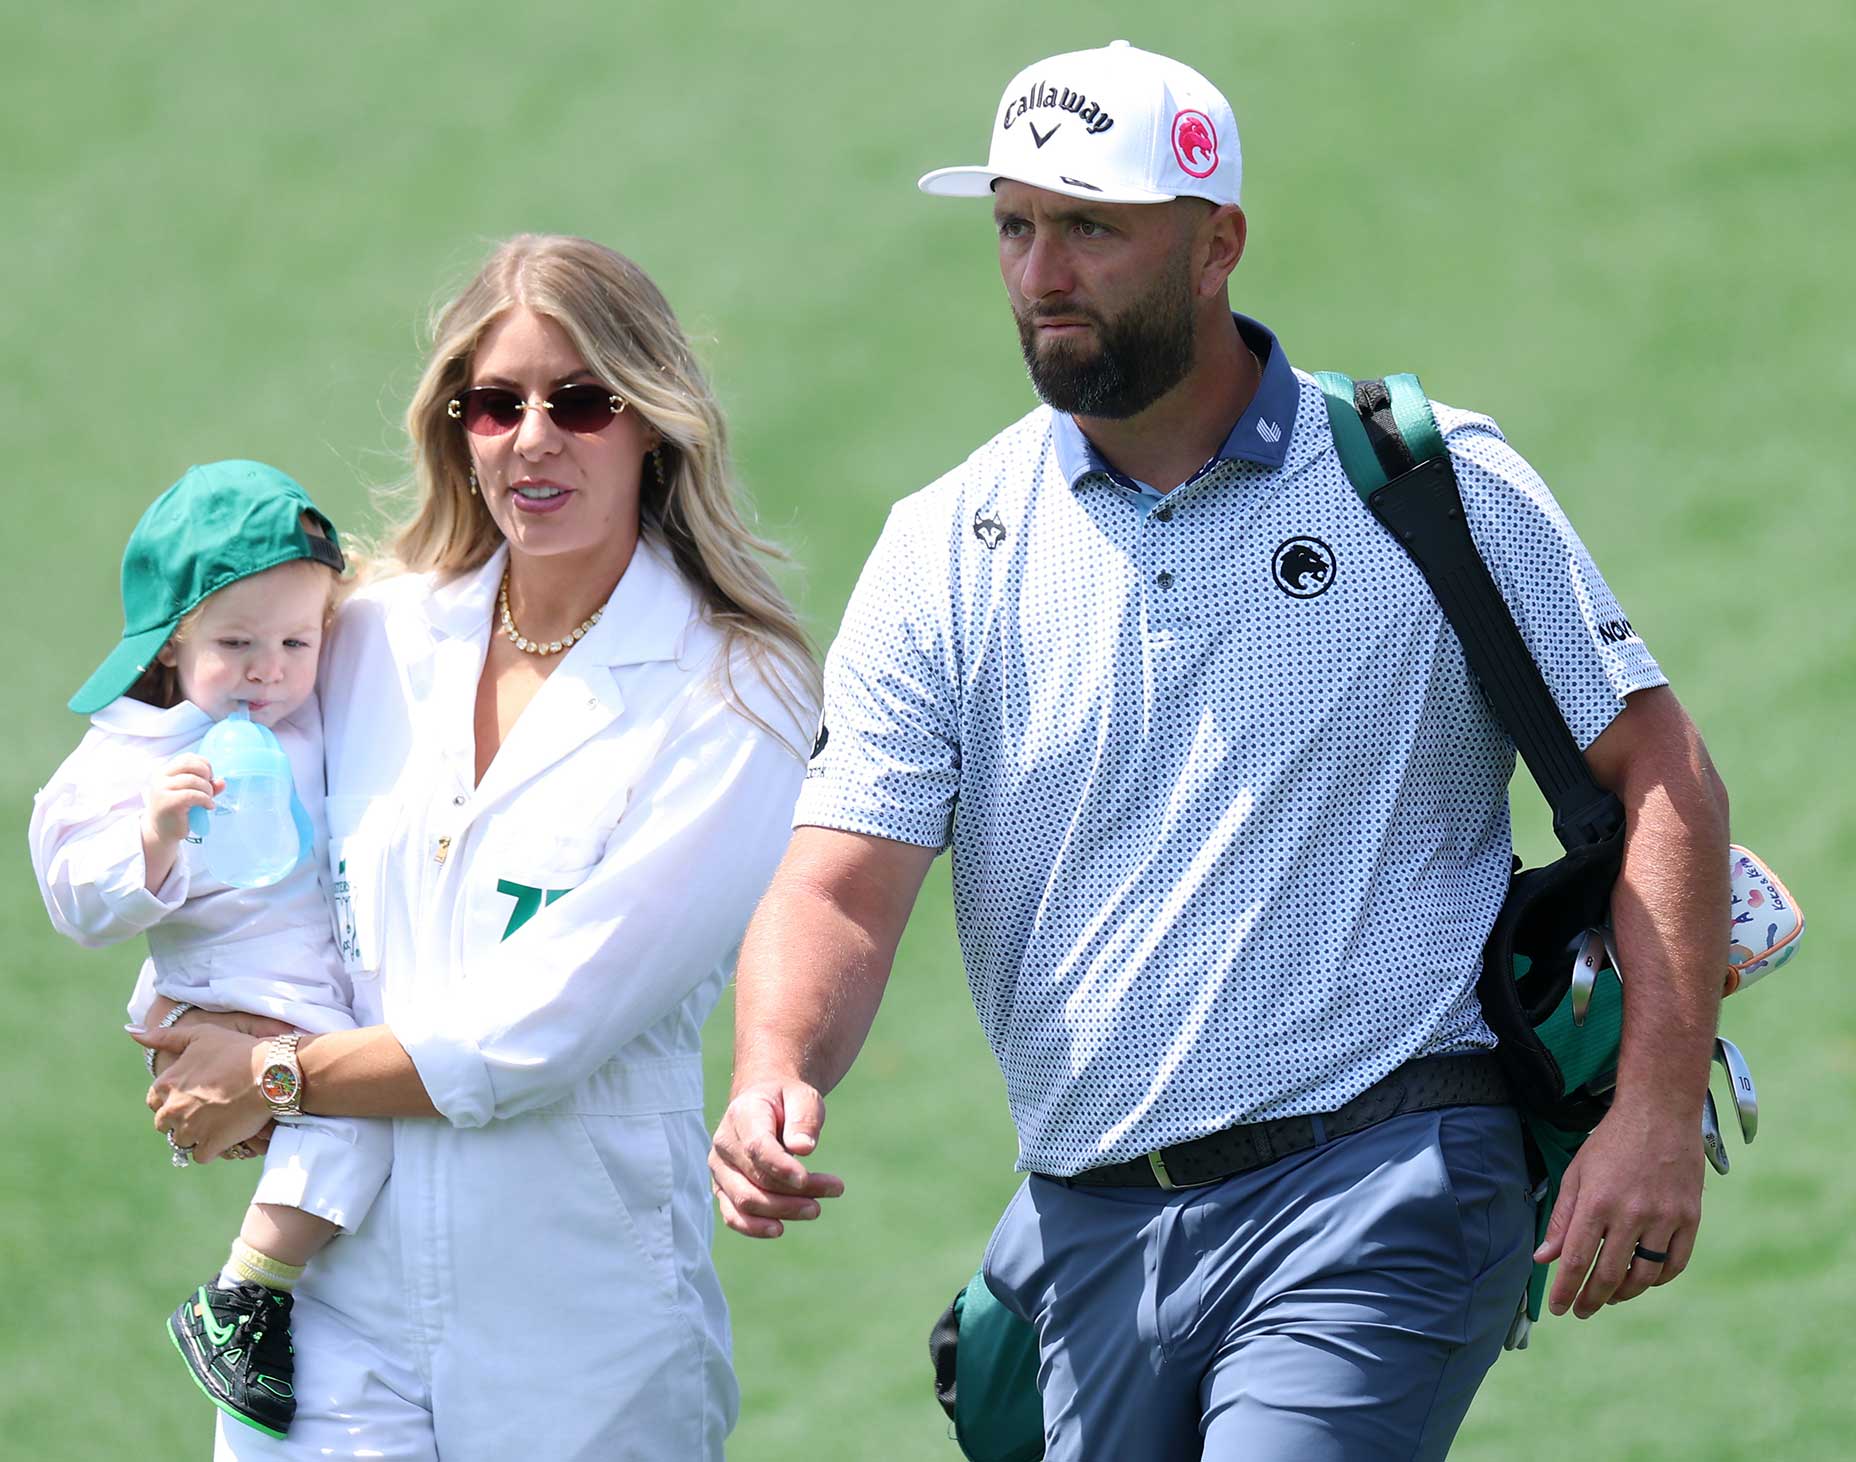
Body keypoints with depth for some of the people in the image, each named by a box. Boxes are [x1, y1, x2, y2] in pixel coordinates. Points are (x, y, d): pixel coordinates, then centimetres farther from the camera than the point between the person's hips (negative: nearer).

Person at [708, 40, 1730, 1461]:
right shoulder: (947, 552, 8)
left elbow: (1660, 779, 0)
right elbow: (844, 879, 0)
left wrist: (1659, 1113, -11)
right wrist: (778, 1076, -22)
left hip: (1375, 1198, -4)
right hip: (1090, 1230, 4)